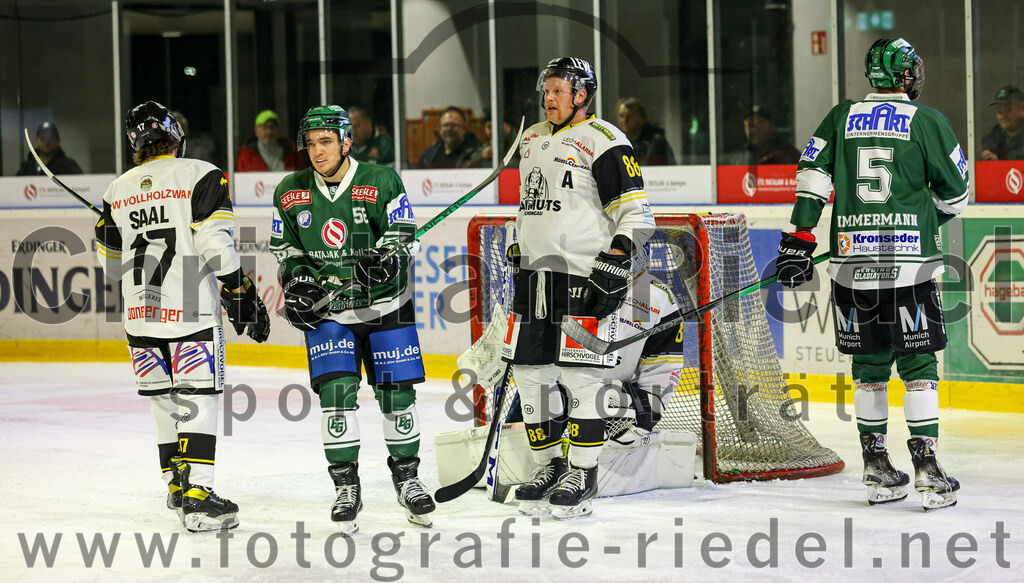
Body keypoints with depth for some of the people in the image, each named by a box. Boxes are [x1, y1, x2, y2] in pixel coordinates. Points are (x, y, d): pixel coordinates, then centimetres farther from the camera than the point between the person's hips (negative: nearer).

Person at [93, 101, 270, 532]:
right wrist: (242, 295, -9)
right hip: (192, 311, -5)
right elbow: (214, 243, -15)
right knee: (197, 400, -3)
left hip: (140, 315, 5)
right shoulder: (201, 176, -5)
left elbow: (110, 262, 16)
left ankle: (176, 484, 25)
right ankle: (196, 495, -12)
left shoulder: (118, 190, 10)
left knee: (164, 399, 17)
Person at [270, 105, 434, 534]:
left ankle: (406, 477, 22)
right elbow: (284, 247, 11)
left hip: (385, 305, -1)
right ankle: (345, 487, 0)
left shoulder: (382, 182, -9)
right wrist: (296, 278, -7)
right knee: (337, 392, -11)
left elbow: (402, 238, -10)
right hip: (326, 310, 1)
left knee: (397, 393, 2)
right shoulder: (290, 193, 0)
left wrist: (383, 260, -30)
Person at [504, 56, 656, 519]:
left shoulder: (603, 141, -8)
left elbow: (636, 212, -11)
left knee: (580, 374, -10)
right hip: (535, 273, 8)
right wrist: (518, 254, 24)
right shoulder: (532, 140, 17)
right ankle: (550, 465, 20)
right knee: (530, 371, 7)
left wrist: (617, 261, -20)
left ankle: (583, 474, -2)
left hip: (584, 274, -8)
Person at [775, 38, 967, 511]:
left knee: (869, 362, 11)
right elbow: (954, 194, 6)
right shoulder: (927, 121, 0)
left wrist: (799, 241, 5)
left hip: (852, 261, 3)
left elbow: (812, 179, 4)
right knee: (917, 362, 0)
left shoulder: (841, 117, 9)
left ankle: (876, 469, 14)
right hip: (909, 259, -3)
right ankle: (926, 467, -6)